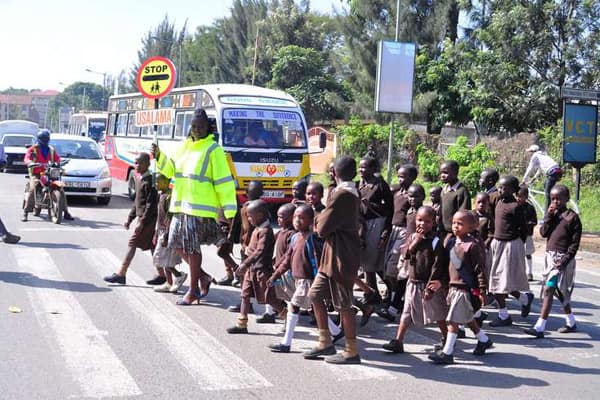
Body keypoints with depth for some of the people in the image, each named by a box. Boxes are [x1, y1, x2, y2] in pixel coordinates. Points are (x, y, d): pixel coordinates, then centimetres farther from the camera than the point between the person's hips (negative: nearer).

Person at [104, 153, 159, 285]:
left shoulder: (149, 180, -15)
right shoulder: (139, 179, 15)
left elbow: (151, 204, -19)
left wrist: (142, 222, -21)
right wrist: (130, 218, 19)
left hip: (148, 219, -9)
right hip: (142, 218, 9)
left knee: (132, 244, -7)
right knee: (152, 246, 10)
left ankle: (121, 274, -2)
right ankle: (161, 275, 14)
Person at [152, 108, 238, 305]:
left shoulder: (213, 149, -8)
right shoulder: (185, 145, 14)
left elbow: (224, 183, -11)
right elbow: (172, 170, 22)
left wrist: (229, 212, -14)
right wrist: (159, 156, 4)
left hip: (200, 208, -7)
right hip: (180, 206, 7)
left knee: (192, 247, -2)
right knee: (178, 244, 10)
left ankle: (193, 290, 13)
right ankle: (203, 277, 26)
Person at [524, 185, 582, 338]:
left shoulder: (572, 217, -9)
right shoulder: (553, 214, 10)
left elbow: (575, 243, -10)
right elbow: (543, 233, 1)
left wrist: (565, 260, -17)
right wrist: (549, 216, -9)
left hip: (561, 259, -7)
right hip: (550, 256, 7)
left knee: (548, 290, -13)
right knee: (560, 292, 16)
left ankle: (539, 327, -15)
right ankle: (571, 323, 31)